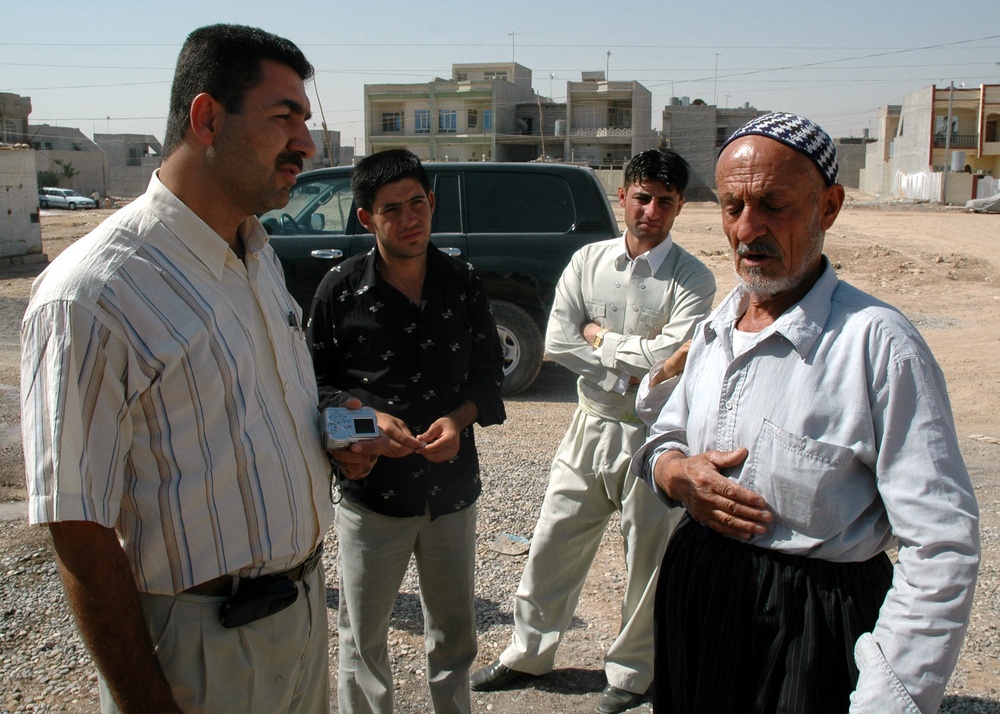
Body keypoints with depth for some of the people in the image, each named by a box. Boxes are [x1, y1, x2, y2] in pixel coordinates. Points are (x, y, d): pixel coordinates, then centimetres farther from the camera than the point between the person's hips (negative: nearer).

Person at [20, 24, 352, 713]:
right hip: (206, 648, -7)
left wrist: (337, 431, -2)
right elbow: (81, 538, -20)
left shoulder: (260, 252, 4)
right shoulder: (90, 298, -23)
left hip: (306, 603, 8)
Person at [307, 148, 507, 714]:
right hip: (371, 489, -2)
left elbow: (489, 370, 6)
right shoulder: (340, 290, -7)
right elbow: (317, 381, -1)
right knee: (363, 638, 12)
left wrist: (458, 419, -13)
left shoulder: (463, 283, 0)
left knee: (455, 631, 19)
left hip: (453, 485, 3)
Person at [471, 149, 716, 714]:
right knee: (553, 545, 13)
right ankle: (530, 653, 35)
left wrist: (601, 337, -12)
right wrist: (626, 374, -13)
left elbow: (671, 356, -23)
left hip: (656, 435, -3)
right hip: (591, 427, 4)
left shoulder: (692, 279, -9)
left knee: (649, 560, 11)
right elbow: (558, 342, -6)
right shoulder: (587, 262, 2)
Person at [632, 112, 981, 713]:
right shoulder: (718, 326, 4)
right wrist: (674, 472, -7)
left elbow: (943, 549, -21)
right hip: (694, 607, 6)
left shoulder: (877, 341, -19)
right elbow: (665, 436, 16)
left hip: (810, 633, -6)